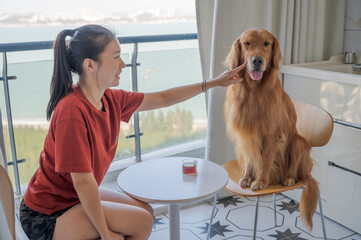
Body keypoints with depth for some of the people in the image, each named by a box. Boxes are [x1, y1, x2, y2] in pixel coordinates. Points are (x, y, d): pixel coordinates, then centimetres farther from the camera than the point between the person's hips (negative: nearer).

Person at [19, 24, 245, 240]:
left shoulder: (110, 99, -6)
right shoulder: (72, 111, -30)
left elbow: (161, 98, 4)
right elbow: (83, 181, -27)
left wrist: (215, 82, 8)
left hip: (76, 197, 8)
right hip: (47, 216, -8)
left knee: (145, 210, 11)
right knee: (141, 222, -12)